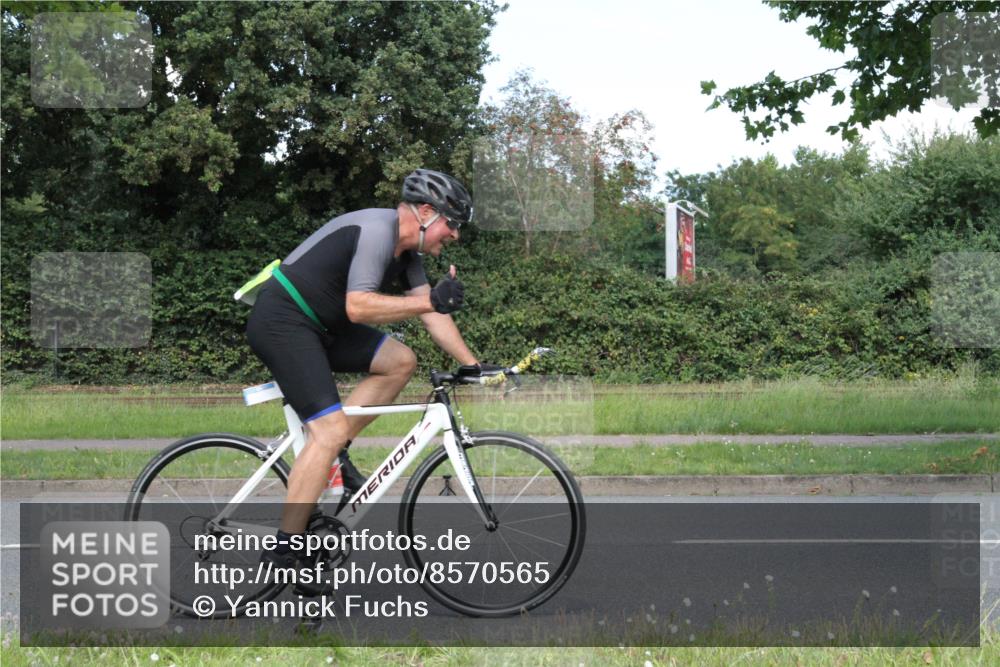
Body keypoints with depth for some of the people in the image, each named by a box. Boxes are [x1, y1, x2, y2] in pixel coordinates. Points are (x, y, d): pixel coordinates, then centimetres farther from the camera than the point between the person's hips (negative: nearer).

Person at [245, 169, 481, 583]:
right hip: (280, 323, -10)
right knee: (331, 428, -18)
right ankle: (283, 552, -16)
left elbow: (431, 313, 12)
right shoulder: (376, 232, -20)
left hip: (318, 326, 10)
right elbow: (359, 307, -30)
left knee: (400, 362, 2)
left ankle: (334, 455, 5)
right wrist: (431, 301, -37)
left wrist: (473, 365, 6)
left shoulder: (407, 248, 11)